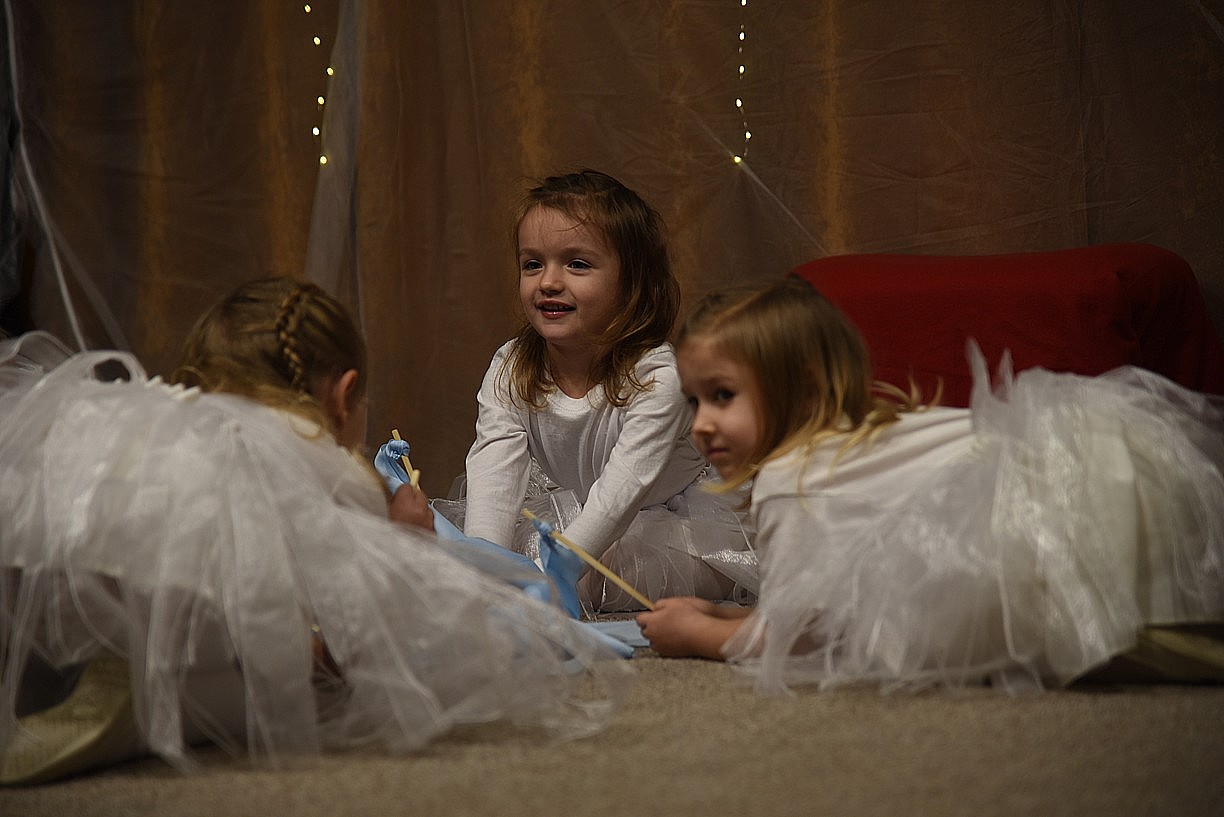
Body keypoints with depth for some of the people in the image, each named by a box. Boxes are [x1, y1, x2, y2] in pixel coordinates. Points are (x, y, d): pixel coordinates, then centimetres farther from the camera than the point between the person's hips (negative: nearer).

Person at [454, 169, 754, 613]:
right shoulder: (509, 372, -11)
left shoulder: (656, 376, -26)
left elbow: (619, 494, -36)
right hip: (570, 520, 5)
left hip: (679, 532, -5)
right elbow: (494, 473, -26)